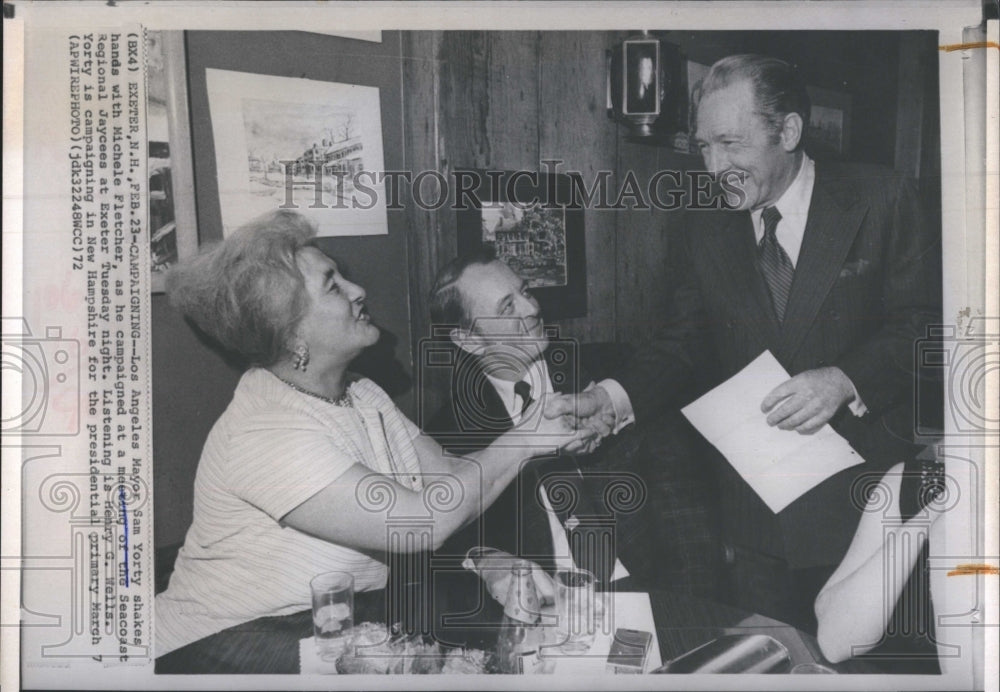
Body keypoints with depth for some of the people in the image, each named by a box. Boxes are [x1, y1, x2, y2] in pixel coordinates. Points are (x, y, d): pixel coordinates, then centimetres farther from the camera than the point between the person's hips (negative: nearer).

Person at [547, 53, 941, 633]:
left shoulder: (882, 201, -6)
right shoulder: (701, 231, 4)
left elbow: (925, 322, -8)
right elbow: (686, 346, 2)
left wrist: (844, 379, -24)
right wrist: (614, 397, -15)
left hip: (867, 498, -2)